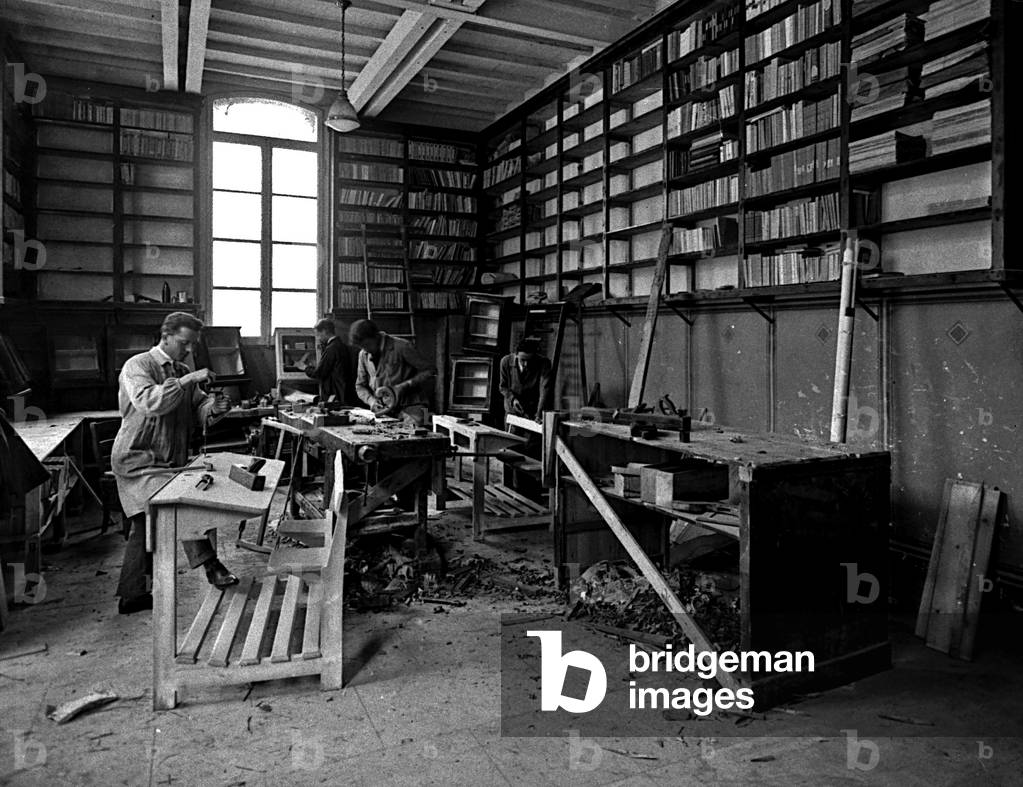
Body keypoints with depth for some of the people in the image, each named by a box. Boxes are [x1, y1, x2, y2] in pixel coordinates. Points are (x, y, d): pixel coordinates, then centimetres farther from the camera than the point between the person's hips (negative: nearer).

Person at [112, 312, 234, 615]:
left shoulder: (183, 372, 14)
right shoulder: (137, 366, -9)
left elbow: (197, 410, 7)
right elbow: (148, 402, -27)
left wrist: (213, 408, -15)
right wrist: (185, 381, -28)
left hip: (169, 462, 8)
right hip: (138, 461, -8)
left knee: (145, 528, 13)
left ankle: (132, 596, 23)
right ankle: (210, 564, -19)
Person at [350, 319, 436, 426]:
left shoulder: (402, 347, -9)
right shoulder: (363, 355, 9)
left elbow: (430, 371, -7)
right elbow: (360, 386, 17)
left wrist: (406, 385, -17)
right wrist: (371, 400, -3)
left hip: (410, 407, -5)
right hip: (384, 409, 5)